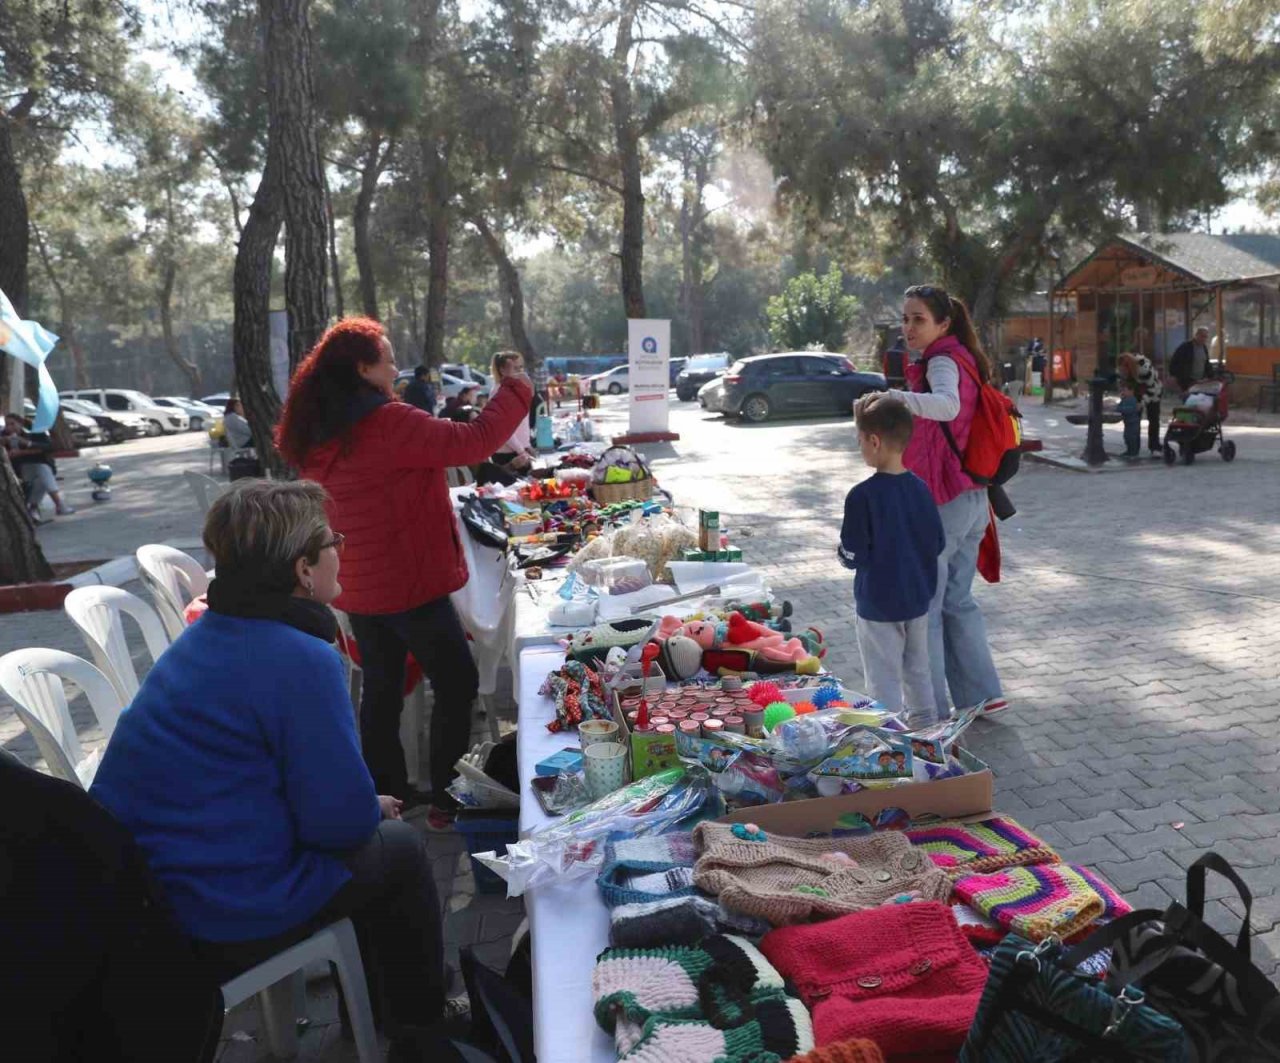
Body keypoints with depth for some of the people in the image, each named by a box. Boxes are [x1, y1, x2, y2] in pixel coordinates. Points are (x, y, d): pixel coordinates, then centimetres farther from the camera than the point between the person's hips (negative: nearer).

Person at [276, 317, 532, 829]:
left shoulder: (315, 437, 6)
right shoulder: (387, 423, -20)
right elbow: (474, 442, -21)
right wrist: (516, 389, -9)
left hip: (357, 588, 8)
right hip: (409, 583, -8)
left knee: (381, 689, 17)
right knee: (457, 685, 5)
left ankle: (388, 791, 28)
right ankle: (446, 799, 9)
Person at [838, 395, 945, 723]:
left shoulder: (862, 496, -22)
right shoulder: (920, 488, -4)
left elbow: (853, 557, -20)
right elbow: (938, 544, 3)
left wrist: (842, 553, 1)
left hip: (877, 604, -6)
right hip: (918, 599, 6)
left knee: (884, 682, 6)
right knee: (919, 671, 21)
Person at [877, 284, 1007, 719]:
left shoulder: (942, 360, -14)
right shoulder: (958, 358, 15)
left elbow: (947, 405, -37)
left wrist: (897, 398, -51)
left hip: (941, 503, -10)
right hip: (972, 499, 10)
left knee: (924, 606, 1)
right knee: (957, 599, 20)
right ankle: (981, 693, 27)